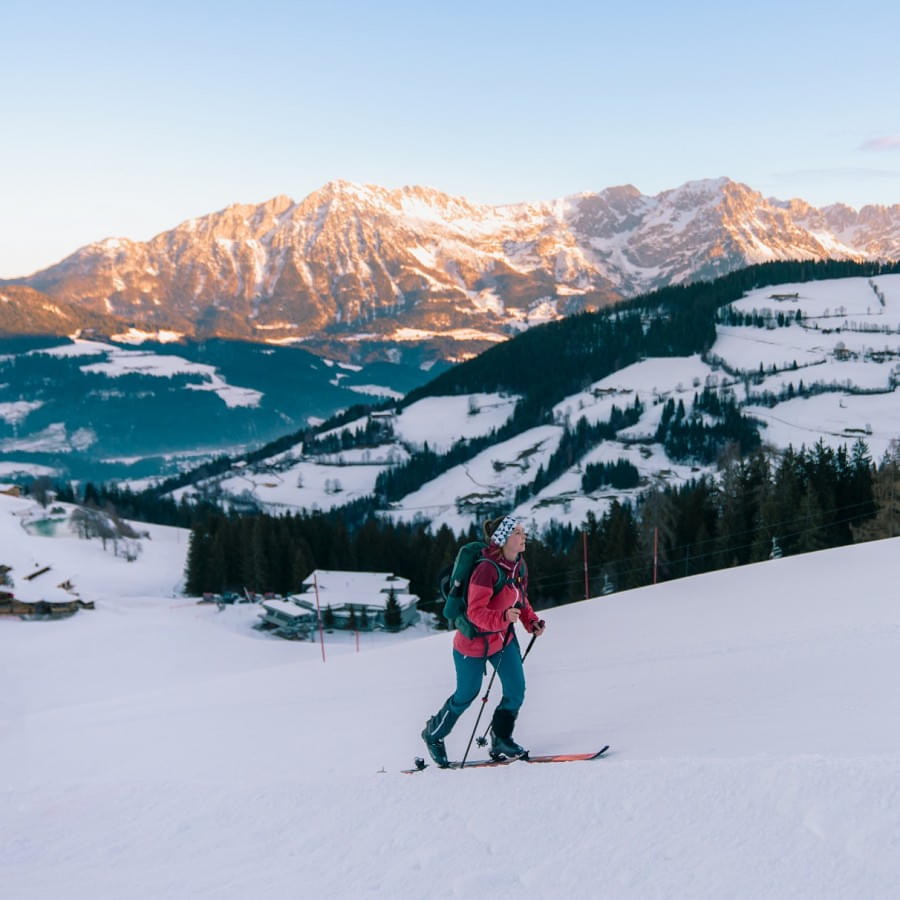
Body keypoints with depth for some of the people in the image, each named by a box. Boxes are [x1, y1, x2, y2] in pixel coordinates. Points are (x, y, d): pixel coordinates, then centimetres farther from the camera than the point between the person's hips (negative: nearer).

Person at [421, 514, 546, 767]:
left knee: (516, 691, -2)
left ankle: (500, 740, 19)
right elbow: (475, 612, -29)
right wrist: (503, 618, -43)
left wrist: (531, 621, -2)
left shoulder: (519, 565, -3)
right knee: (466, 695, 9)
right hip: (474, 641, -7)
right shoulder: (487, 569, -29)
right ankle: (433, 734, 34)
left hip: (504, 637, 7)